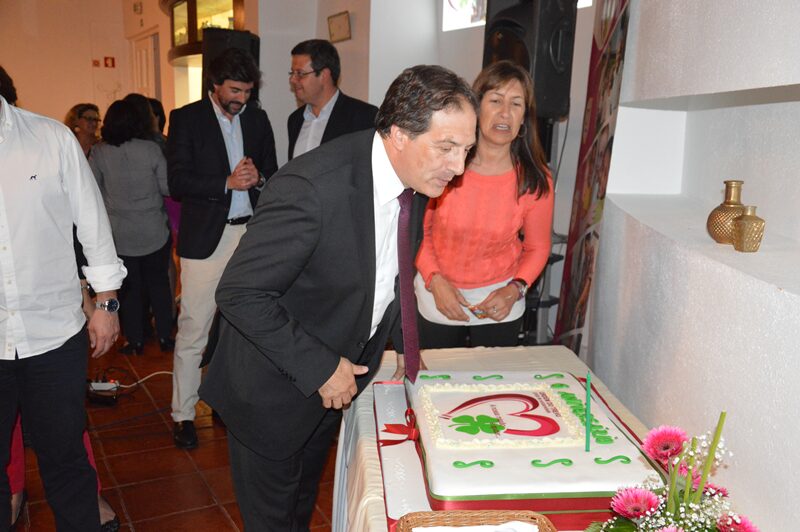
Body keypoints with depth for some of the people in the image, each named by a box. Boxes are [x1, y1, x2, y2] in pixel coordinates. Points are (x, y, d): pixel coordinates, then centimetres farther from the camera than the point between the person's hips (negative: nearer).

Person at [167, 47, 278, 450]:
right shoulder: (186, 119, -1)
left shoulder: (257, 119, 11)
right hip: (205, 237, -4)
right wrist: (227, 182, -20)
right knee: (193, 330, -1)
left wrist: (257, 178, -8)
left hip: (251, 233, 4)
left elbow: (273, 173, 15)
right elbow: (178, 182, -9)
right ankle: (183, 414, 12)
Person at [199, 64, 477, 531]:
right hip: (274, 387, -7)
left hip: (334, 378, 7)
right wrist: (319, 369, -25)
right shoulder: (313, 187, -34)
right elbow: (240, 294, -30)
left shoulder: (411, 175, -8)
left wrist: (406, 347, 4)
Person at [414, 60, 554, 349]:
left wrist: (514, 290, -14)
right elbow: (418, 229, -5)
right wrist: (435, 281, -15)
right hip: (436, 298, 0)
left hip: (499, 304, 1)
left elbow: (537, 248, 0)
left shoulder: (535, 180, -13)